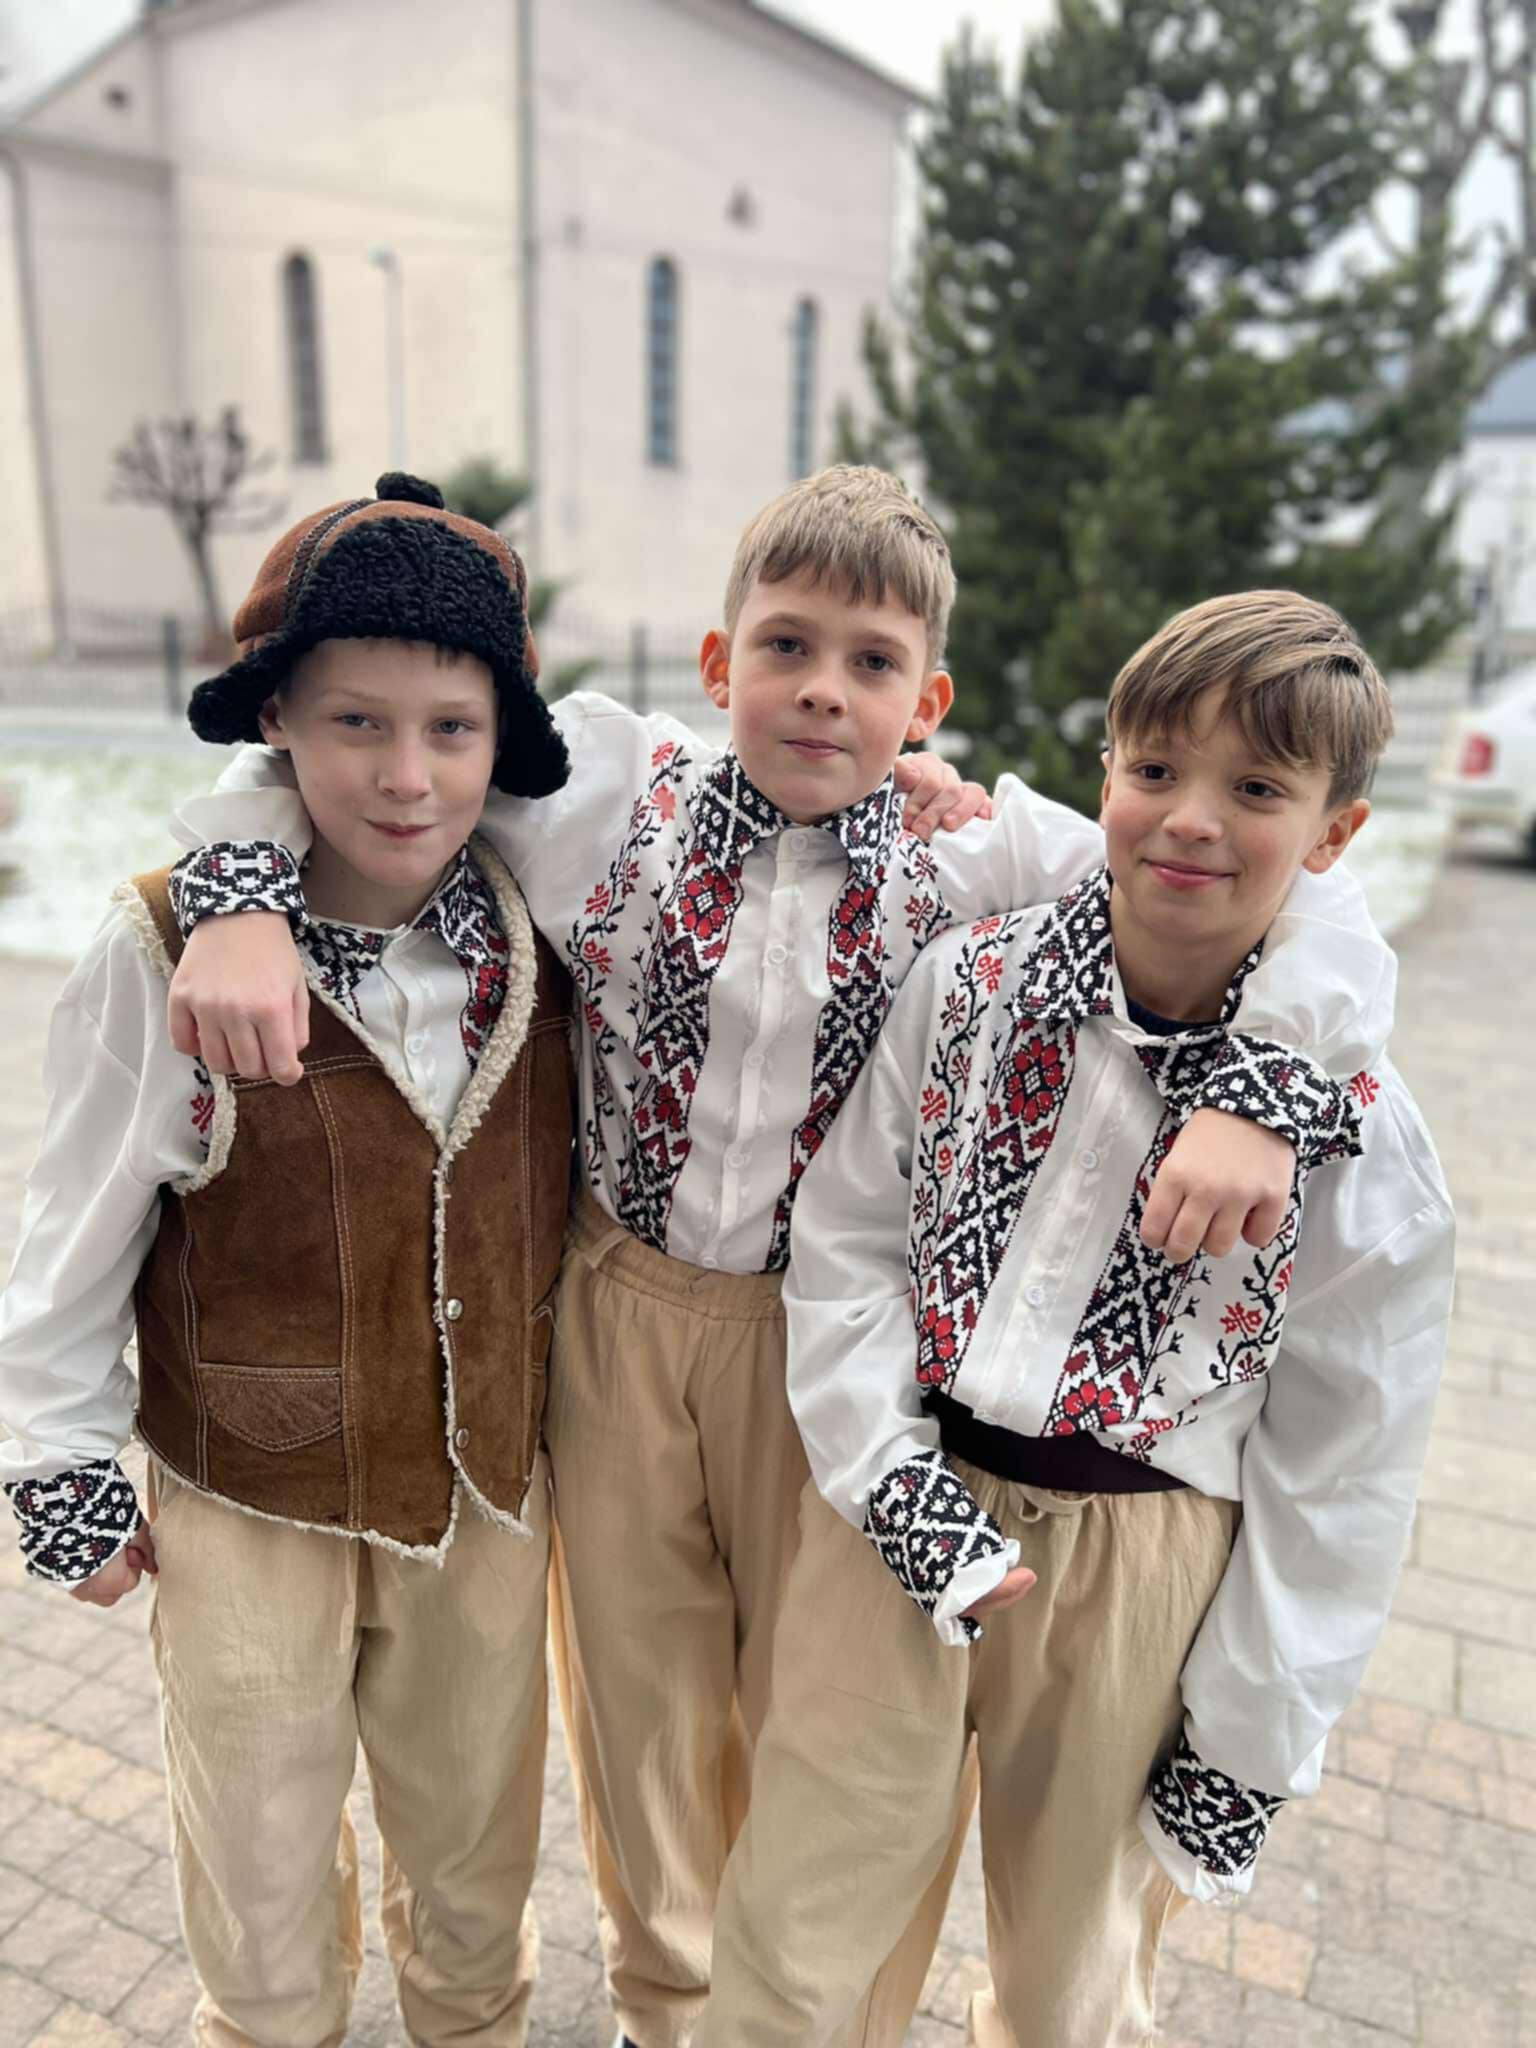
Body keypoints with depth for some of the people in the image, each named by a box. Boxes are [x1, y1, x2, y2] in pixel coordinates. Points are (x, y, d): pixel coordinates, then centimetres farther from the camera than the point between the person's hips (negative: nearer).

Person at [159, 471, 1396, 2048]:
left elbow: (1301, 902, -11)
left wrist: (1257, 1098, -29)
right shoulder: (610, 793, -10)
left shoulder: (986, 861, -12)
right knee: (639, 1687, 23)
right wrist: (241, 900, -23)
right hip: (616, 1311, 2)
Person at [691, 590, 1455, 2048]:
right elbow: (843, 1242, -3)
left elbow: (1338, 1474, -4)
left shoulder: (1359, 1143, -12)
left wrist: (1252, 1739, 1)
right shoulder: (966, 984, -9)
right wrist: (893, 1480, -13)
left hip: (1141, 1570, 0)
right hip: (902, 1503, 1)